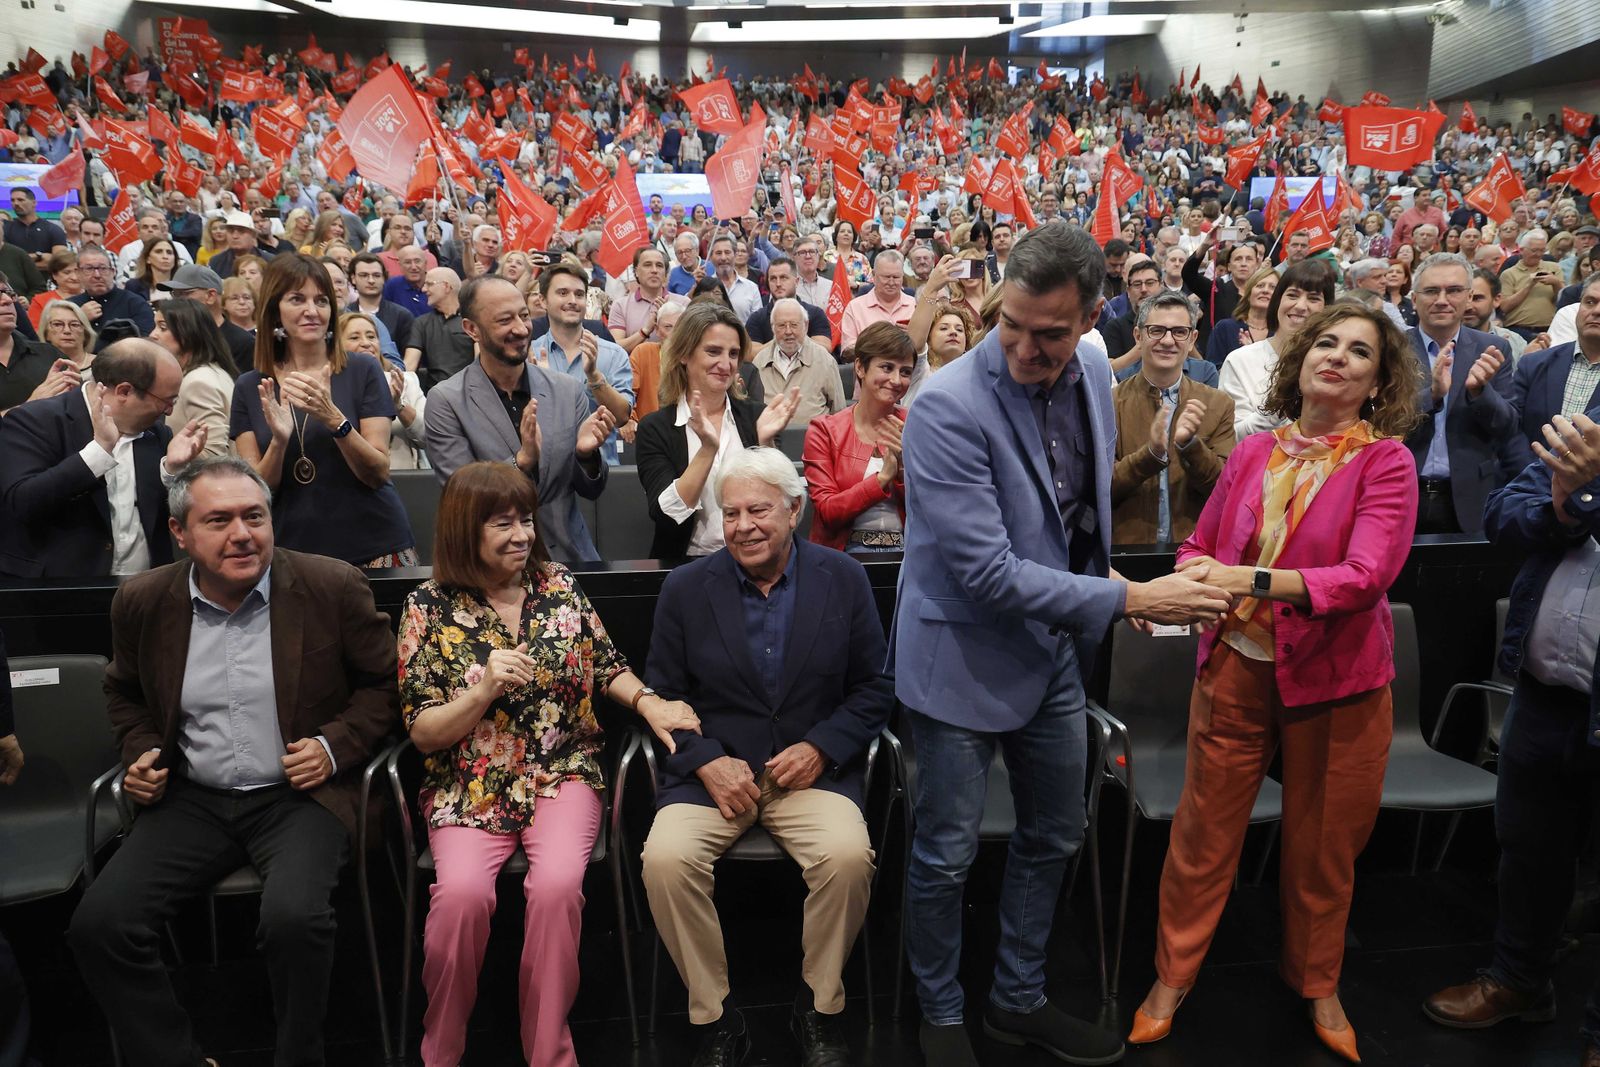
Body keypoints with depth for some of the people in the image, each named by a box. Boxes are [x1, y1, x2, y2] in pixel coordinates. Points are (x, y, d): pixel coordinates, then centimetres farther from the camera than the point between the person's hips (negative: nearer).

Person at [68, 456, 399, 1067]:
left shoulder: (333, 588, -7)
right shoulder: (141, 602, 3)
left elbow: (385, 683, 3)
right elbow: (125, 692, 22)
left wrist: (336, 745, -11)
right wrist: (139, 752, 4)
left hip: (299, 794, -4)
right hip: (192, 799, 4)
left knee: (294, 919, -29)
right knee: (97, 926, -14)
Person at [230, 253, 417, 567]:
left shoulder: (363, 371, -3)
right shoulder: (249, 388, 4)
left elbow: (379, 473, -9)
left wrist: (334, 418, -23)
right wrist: (279, 441, -18)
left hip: (373, 548, -1)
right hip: (294, 551, 2)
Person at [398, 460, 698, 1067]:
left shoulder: (559, 586, 5)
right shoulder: (429, 608, -2)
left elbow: (606, 667, 14)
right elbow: (423, 733, -3)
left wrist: (649, 703, -4)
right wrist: (486, 689, -19)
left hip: (563, 772, 1)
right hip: (471, 785, -1)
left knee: (557, 885, -28)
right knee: (462, 891, -28)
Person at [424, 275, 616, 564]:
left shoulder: (568, 390, 2)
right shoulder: (446, 401, -6)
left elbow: (590, 491, 7)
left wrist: (586, 454, -13)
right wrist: (522, 460, -22)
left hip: (569, 556, 0)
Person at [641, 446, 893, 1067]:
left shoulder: (844, 579, 2)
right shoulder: (686, 588, 2)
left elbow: (873, 687, 5)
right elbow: (663, 694, 4)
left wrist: (820, 747, -11)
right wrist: (706, 761, -13)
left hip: (812, 766, 0)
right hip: (712, 769, 1)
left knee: (849, 855, -29)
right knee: (665, 859, -27)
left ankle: (820, 1010, 0)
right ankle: (715, 1016, -2)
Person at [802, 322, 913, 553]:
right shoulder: (824, 430, 4)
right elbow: (827, 512, -5)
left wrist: (904, 467, -10)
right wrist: (883, 477, -13)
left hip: (906, 550, 2)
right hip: (847, 551, -2)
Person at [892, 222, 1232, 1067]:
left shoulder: (1091, 372, -3)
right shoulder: (949, 406, -25)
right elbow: (987, 573, -27)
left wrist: (1099, 577, 7)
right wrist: (1128, 599, -23)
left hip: (1055, 649, 7)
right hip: (965, 658, -7)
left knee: (1053, 837, 20)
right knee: (946, 856, 8)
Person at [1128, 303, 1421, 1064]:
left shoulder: (1386, 462, -7)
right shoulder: (1253, 453, 2)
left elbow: (1365, 577, -19)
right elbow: (1200, 545, 7)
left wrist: (1252, 580, -29)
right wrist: (1191, 577, -16)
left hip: (1334, 677, -1)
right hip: (1234, 665, 2)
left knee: (1322, 845, 15)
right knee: (1203, 830, 7)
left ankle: (1315, 980, 40)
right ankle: (1173, 974, 27)